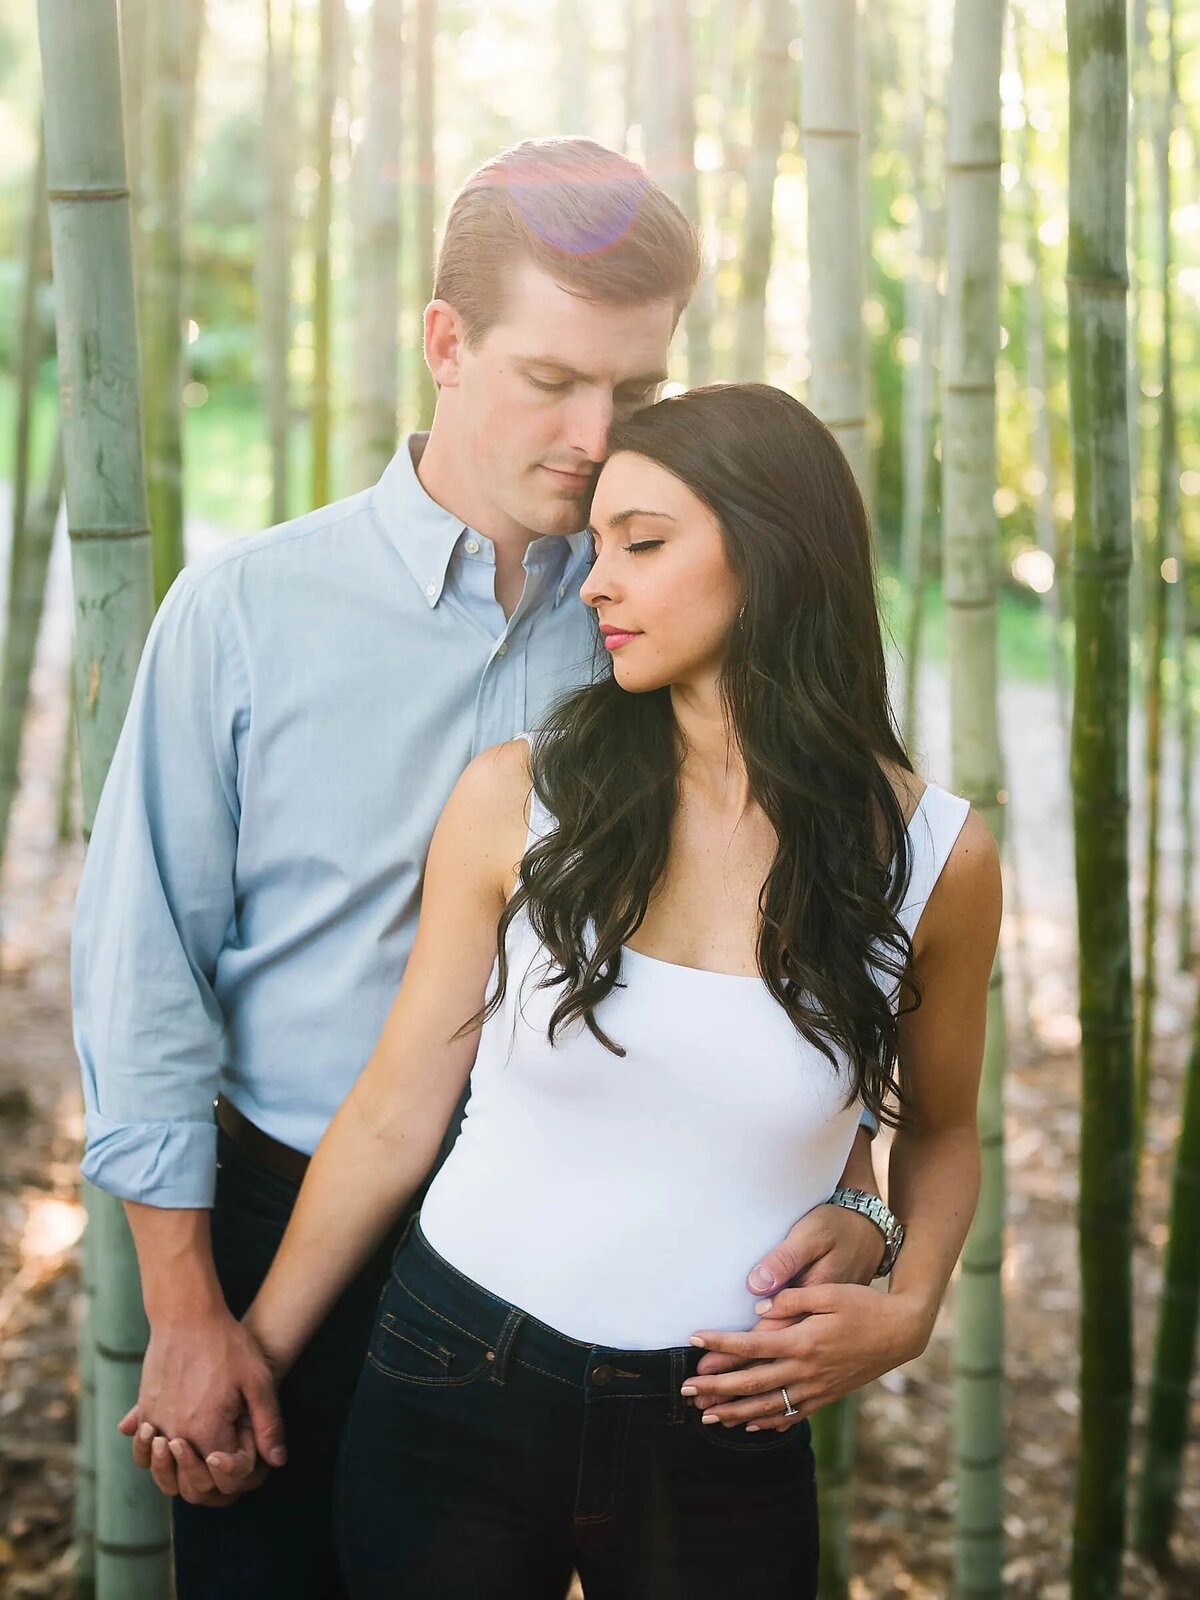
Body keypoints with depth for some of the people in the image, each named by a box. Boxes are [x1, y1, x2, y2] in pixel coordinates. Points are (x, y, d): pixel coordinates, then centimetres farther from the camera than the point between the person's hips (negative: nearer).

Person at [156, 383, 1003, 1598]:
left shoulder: (936, 858, -5)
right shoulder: (517, 800, -6)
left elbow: (939, 1131, 12)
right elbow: (394, 1113, 0)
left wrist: (907, 1311, -6)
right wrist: (255, 1349, 4)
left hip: (722, 1444, 0)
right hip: (453, 1394, 0)